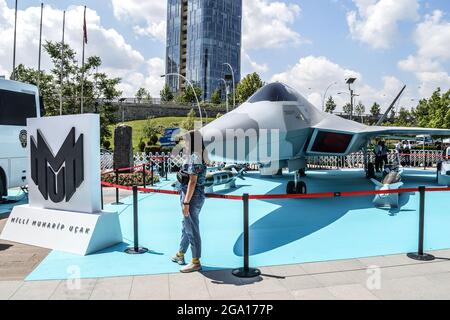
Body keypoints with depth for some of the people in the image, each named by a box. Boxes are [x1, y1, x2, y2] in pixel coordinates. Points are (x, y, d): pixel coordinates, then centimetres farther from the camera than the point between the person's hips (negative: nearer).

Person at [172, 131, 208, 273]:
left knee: (192, 230, 1)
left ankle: (196, 262, 14)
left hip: (192, 197, -10)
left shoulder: (194, 158, -19)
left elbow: (192, 182, -23)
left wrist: (186, 202, -22)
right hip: (195, 196, 10)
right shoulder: (198, 157, 11)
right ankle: (180, 255, 38)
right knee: (186, 227, 21)